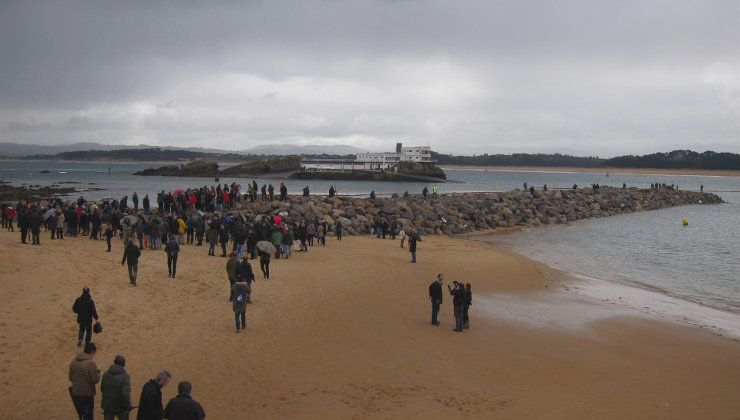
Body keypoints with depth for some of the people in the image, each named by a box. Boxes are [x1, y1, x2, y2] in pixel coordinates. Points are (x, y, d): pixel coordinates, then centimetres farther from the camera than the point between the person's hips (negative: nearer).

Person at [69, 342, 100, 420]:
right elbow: (94, 380, -18)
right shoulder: (91, 363, -19)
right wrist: (98, 373, 1)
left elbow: (71, 378, 8)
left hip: (75, 393, 6)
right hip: (87, 394, -6)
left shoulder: (73, 362, 1)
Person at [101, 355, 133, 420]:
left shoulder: (105, 374, -2)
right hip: (120, 406, -3)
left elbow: (102, 389, 7)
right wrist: (128, 407, -14)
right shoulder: (125, 376, -18)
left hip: (107, 405, 4)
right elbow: (125, 393, -24)